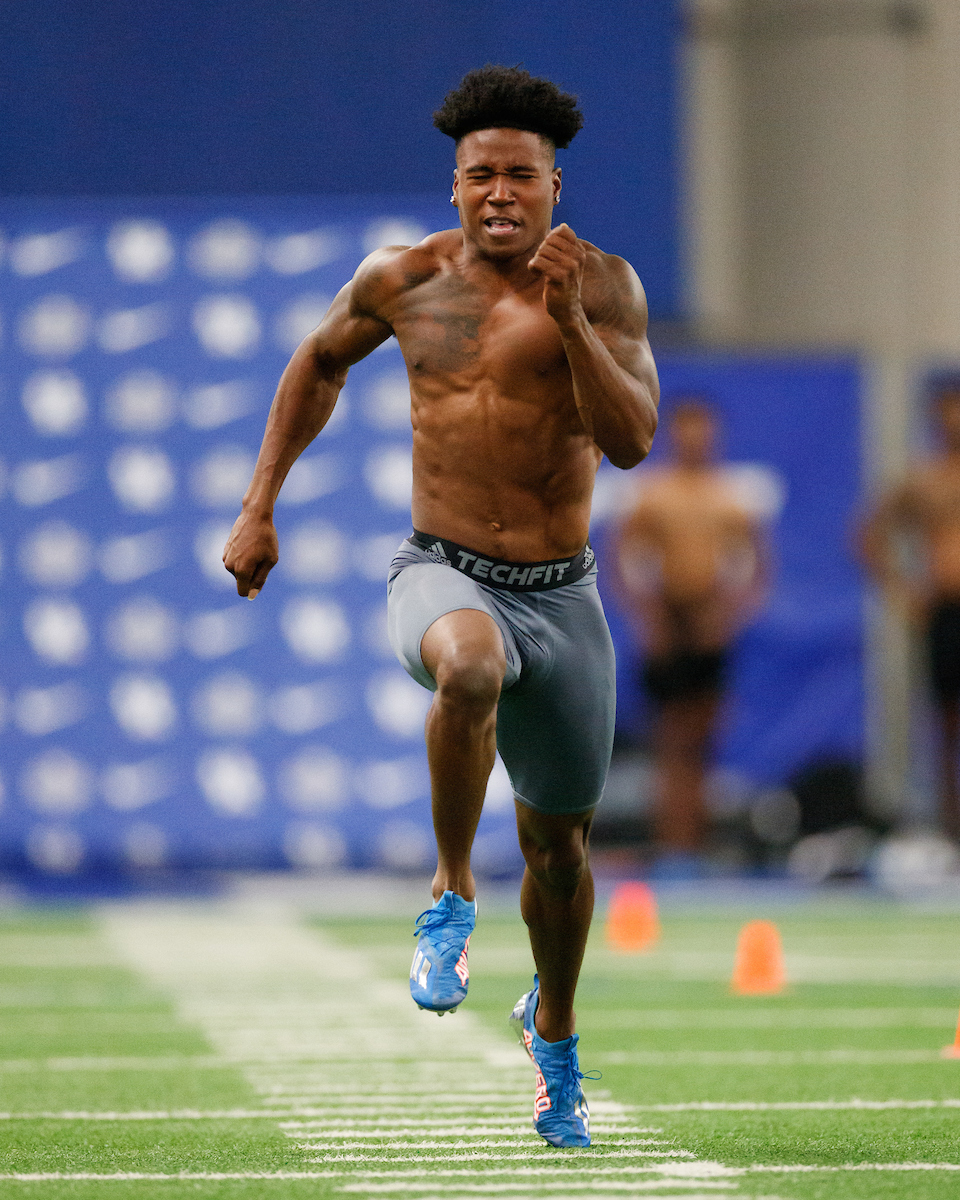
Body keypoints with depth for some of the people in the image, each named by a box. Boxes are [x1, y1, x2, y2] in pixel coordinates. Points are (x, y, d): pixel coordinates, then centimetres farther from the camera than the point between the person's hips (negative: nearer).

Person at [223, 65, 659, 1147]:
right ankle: (451, 895, -21)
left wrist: (568, 319, -29)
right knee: (470, 666, -39)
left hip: (561, 597, 1)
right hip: (444, 575, -1)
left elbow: (631, 440, -17)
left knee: (559, 841, 14)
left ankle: (554, 1028, 42)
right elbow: (321, 361, 19)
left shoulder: (602, 286, -7)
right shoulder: (402, 280, -1)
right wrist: (259, 507, 15)